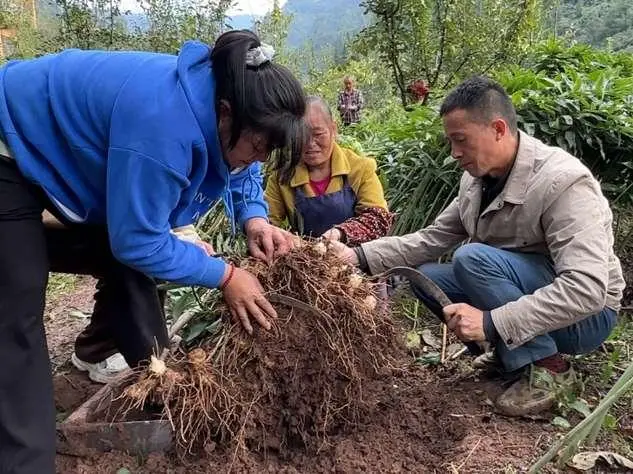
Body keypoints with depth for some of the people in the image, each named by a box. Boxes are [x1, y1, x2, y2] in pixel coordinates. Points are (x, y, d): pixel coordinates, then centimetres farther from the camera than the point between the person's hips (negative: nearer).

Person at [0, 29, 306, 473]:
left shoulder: (222, 94, -12)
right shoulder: (164, 122, -39)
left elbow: (241, 170, 7)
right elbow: (138, 239, -30)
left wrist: (255, 219, -12)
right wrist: (224, 275, -22)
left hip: (65, 148, 9)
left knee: (125, 263, 10)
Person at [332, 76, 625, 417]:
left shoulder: (563, 181, -27)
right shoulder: (477, 179, -3)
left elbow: (587, 289, -35)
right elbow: (432, 239, 2)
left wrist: (491, 322, -38)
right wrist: (361, 255, -11)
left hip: (586, 314, -7)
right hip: (523, 295, 8)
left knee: (473, 259, -28)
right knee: (424, 275, -3)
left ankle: (548, 368, -13)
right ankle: (514, 350, 5)